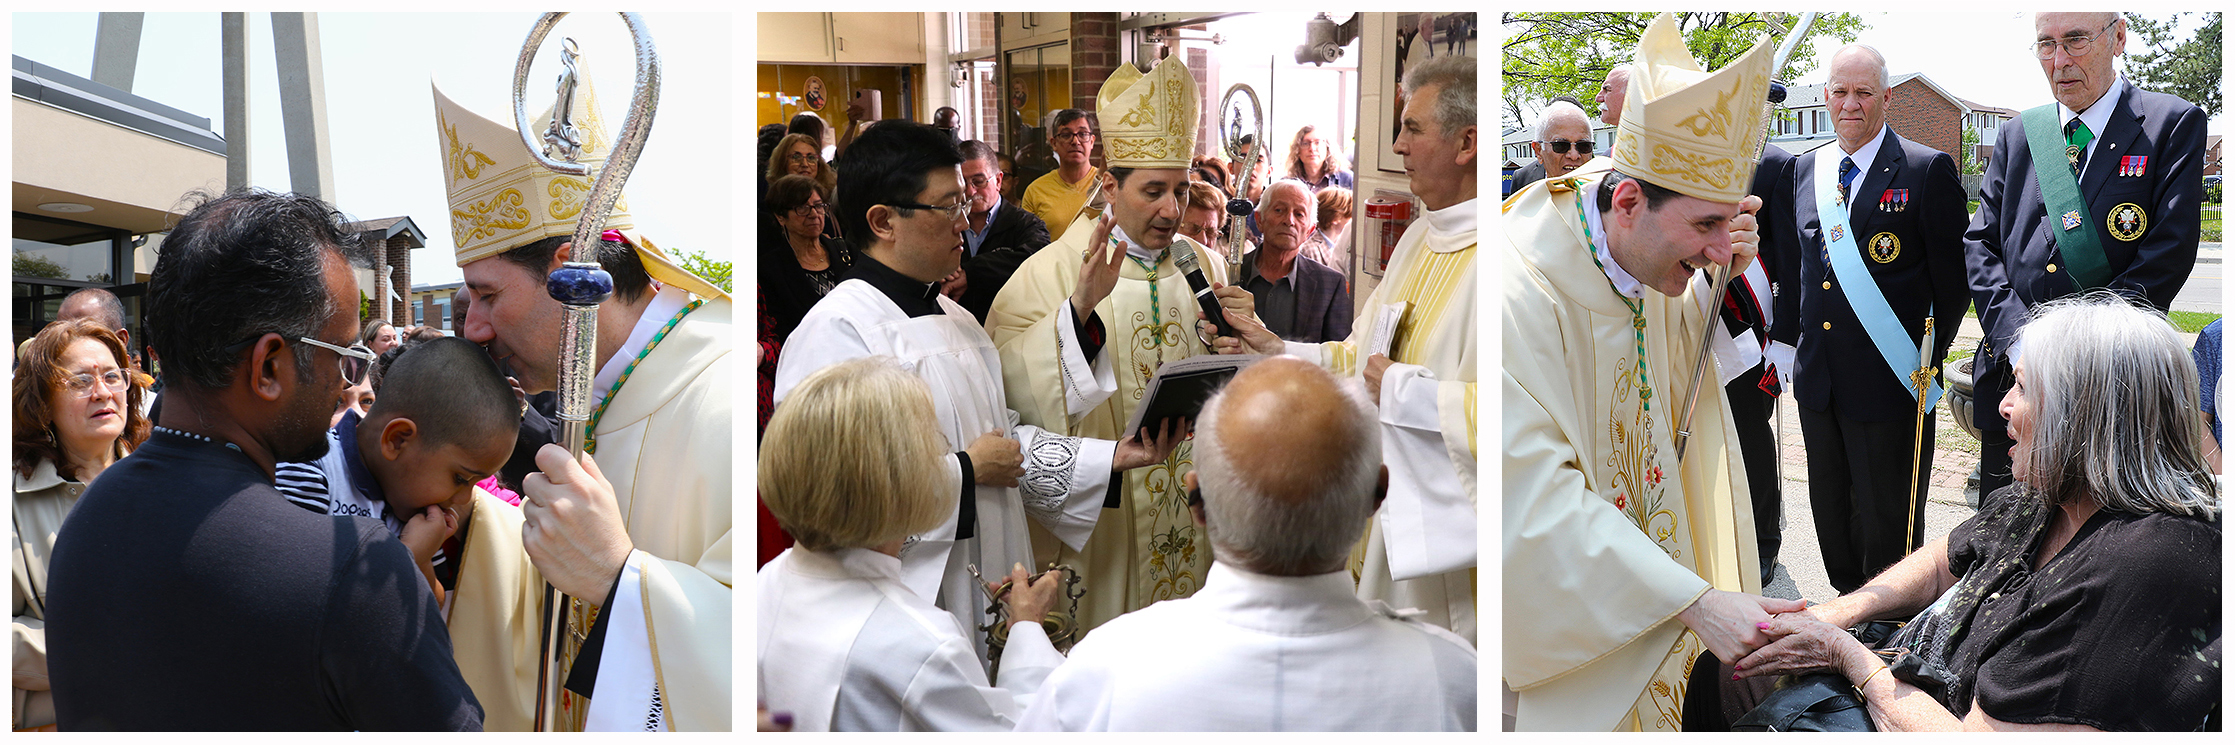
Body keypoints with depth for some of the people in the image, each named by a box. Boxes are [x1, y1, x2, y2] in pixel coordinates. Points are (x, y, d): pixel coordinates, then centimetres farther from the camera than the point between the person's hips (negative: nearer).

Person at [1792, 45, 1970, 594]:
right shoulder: (1806, 170, 10)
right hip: (1819, 380, 6)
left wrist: (1930, 359, -5)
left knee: (1889, 523, 3)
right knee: (1831, 514, 16)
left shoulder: (1929, 170, -7)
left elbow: (1954, 280, -5)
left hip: (1890, 383, -6)